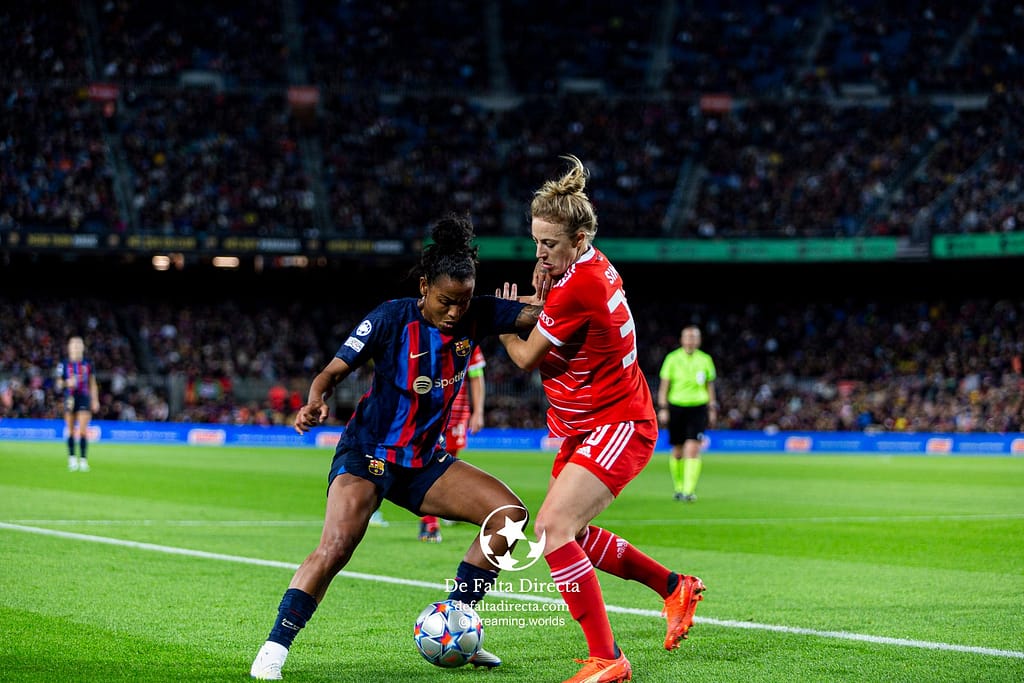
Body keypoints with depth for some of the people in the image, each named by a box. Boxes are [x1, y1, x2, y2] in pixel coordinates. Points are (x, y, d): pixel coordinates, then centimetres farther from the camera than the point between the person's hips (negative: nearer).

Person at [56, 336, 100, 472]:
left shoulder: (88, 363, 6)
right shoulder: (63, 364, 2)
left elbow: (93, 383, 13)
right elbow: (59, 384, 5)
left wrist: (95, 400, 9)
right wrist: (67, 383, -16)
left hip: (84, 399, 0)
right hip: (70, 399, 0)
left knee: (83, 430, -9)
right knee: (71, 431, 4)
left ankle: (83, 460, -9)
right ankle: (72, 458, 15)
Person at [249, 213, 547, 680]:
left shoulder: (477, 317, -4)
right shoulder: (392, 318, -16)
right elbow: (334, 370, -13)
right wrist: (316, 401, -34)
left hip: (424, 461, 6)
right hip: (367, 454, -6)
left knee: (509, 514, -6)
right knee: (336, 546, -28)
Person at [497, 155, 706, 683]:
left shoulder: (580, 287, -24)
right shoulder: (594, 267, 4)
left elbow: (526, 359, -12)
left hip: (618, 426, -10)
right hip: (590, 426, 10)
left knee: (552, 527, -21)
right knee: (571, 534, 18)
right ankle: (674, 587, 33)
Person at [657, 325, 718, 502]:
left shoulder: (705, 360, 6)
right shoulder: (672, 358, 1)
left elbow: (710, 386, 15)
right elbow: (664, 385, 4)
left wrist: (712, 409, 12)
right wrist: (663, 409, -3)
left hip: (698, 408, 0)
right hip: (676, 407, 0)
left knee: (693, 449, -13)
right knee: (678, 451, 6)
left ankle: (689, 490, -16)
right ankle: (678, 488, 22)